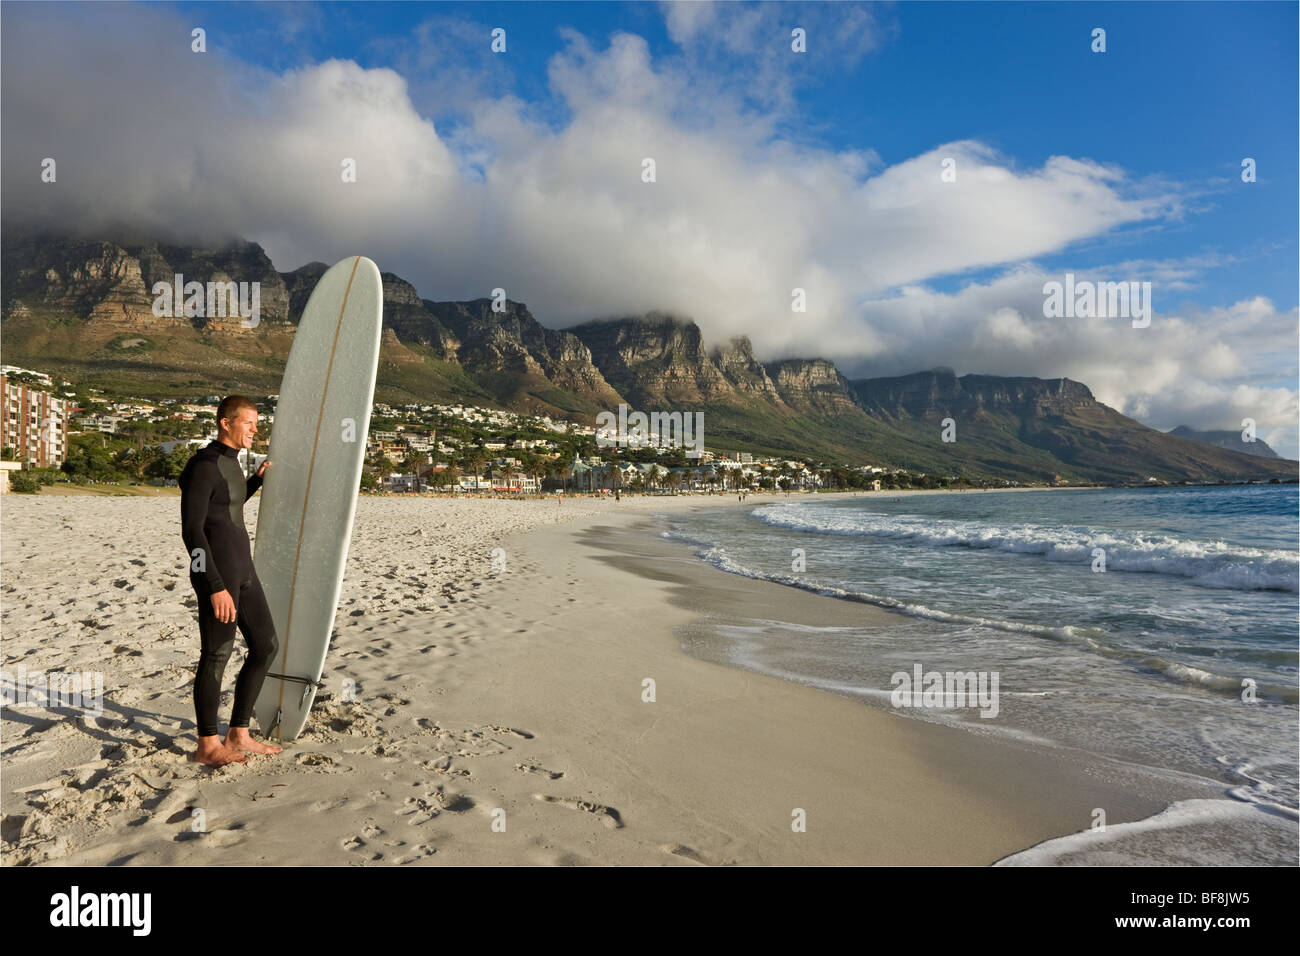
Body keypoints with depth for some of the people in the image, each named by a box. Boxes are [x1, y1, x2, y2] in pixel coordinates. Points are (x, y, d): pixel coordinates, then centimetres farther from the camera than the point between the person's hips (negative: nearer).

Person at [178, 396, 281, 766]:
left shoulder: (228, 462, 15)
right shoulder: (204, 466, -14)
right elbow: (192, 530, -18)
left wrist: (257, 479, 29)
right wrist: (216, 587, -21)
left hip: (241, 569, 10)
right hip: (215, 573, -10)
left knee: (266, 646, 11)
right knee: (217, 655, 1)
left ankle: (238, 735, 20)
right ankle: (207, 745, 16)